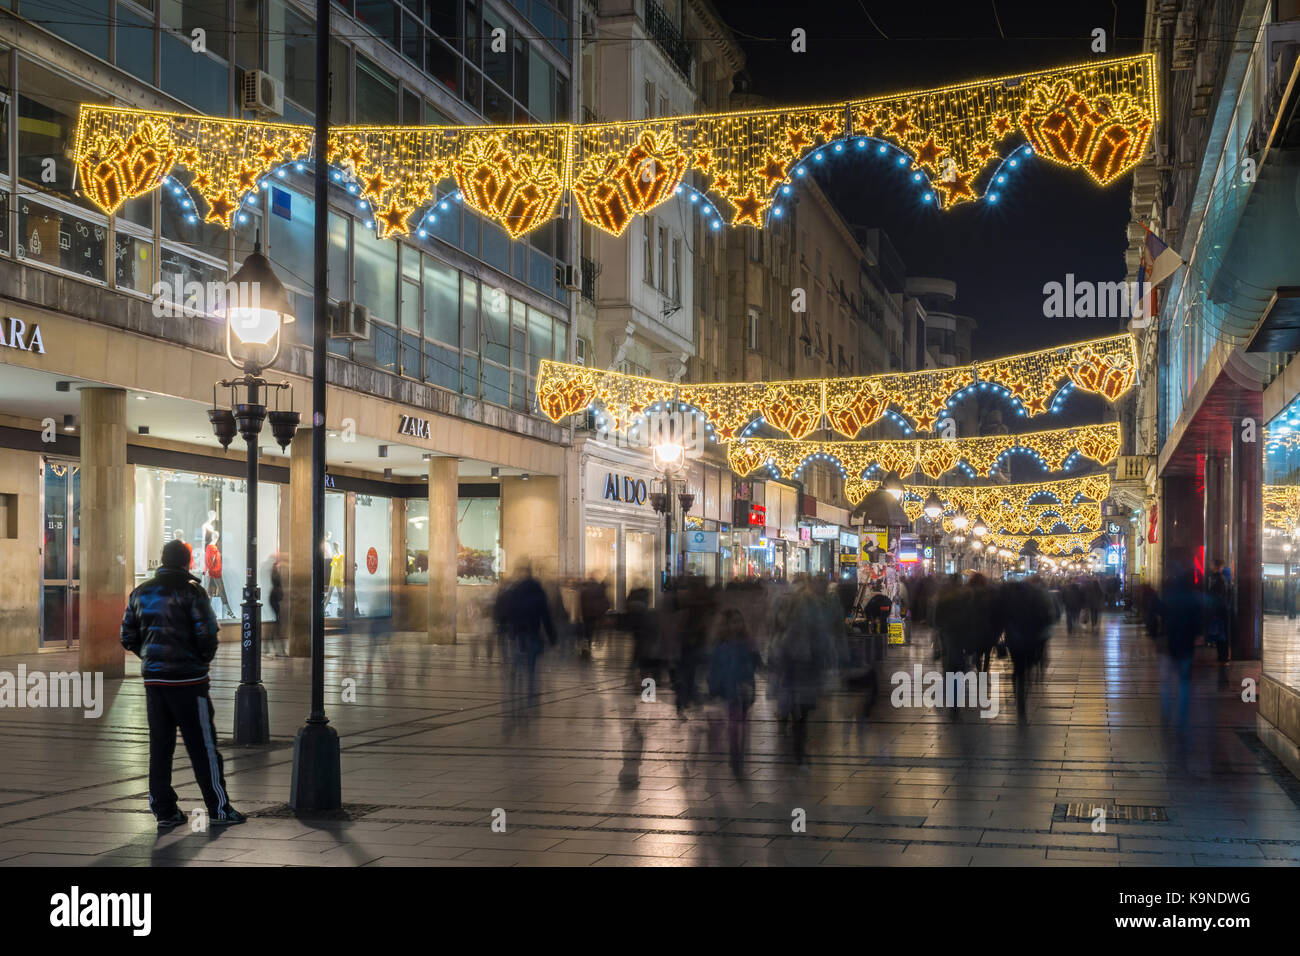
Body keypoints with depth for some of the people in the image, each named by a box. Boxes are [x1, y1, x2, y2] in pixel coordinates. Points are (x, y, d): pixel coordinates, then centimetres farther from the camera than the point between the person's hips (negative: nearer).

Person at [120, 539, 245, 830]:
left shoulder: (140, 593, 9)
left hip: (153, 679, 5)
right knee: (203, 746, 1)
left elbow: (128, 636, 12)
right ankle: (219, 809, 4)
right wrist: (204, 659, 4)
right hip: (188, 680, -5)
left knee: (159, 746, 11)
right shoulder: (191, 592, -9)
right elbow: (207, 634, -14)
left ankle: (164, 811, 12)